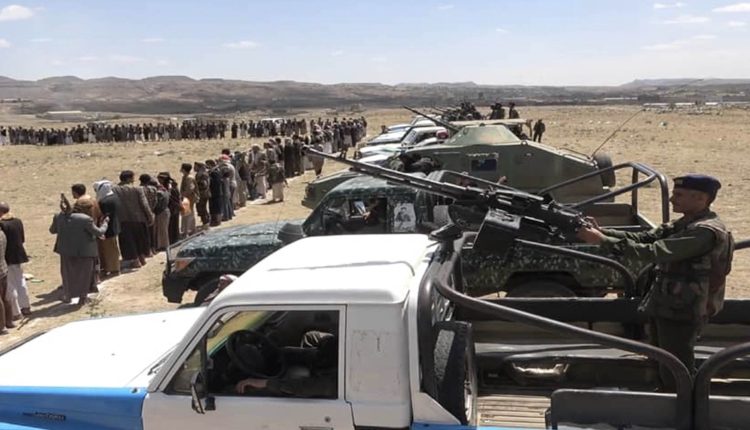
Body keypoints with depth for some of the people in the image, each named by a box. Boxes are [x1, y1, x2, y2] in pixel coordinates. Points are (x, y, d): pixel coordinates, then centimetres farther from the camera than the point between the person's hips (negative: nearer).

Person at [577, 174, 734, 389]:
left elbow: (656, 252, -28)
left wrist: (603, 240, -27)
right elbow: (644, 238, 5)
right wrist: (601, 231, -9)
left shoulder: (707, 231, -20)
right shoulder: (685, 224, 11)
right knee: (665, 368, 20)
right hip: (665, 308, 9)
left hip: (680, 314, -9)